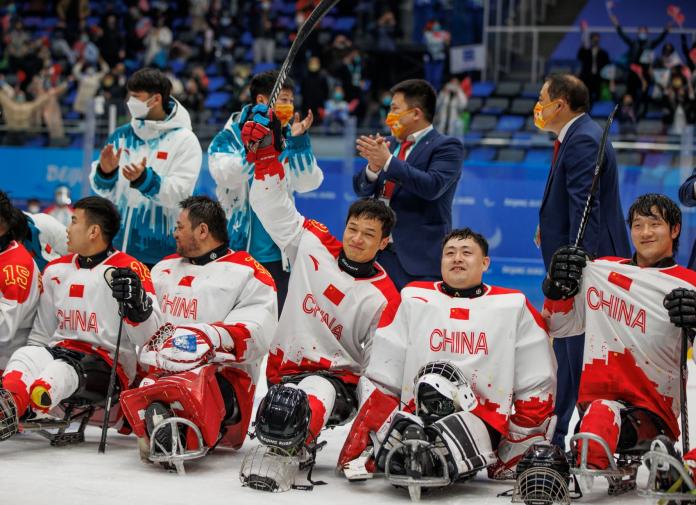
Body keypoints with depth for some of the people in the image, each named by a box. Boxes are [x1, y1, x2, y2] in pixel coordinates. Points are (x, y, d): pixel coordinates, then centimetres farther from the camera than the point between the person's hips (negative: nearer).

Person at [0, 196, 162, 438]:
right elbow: (41, 333, 24)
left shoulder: (130, 271, -3)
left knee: (62, 370, -37)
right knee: (25, 357, -27)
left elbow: (151, 337, -11)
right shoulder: (56, 271, 18)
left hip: (112, 366, -6)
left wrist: (136, 304, -30)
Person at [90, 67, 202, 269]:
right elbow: (105, 191, 10)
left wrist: (144, 178, -27)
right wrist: (105, 172, -12)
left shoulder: (184, 140, -3)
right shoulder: (121, 136, 11)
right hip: (118, 247, 5)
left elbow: (179, 194, -13)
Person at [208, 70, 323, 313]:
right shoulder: (230, 136, -2)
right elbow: (226, 176, -20)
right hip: (239, 249, -3)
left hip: (280, 254, 3)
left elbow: (308, 184, -1)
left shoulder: (288, 139, 8)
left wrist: (300, 141, -13)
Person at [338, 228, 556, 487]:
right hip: (415, 416, 0)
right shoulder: (412, 299, 13)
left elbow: (536, 386, 11)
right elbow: (378, 378, 10)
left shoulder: (514, 306, 11)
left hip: (487, 427, 0)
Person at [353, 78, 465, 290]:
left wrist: (388, 161, -19)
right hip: (378, 252, 6)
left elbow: (432, 186, -19)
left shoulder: (446, 147, -2)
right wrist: (373, 167, -9)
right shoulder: (390, 144, 18)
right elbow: (361, 189, 14)